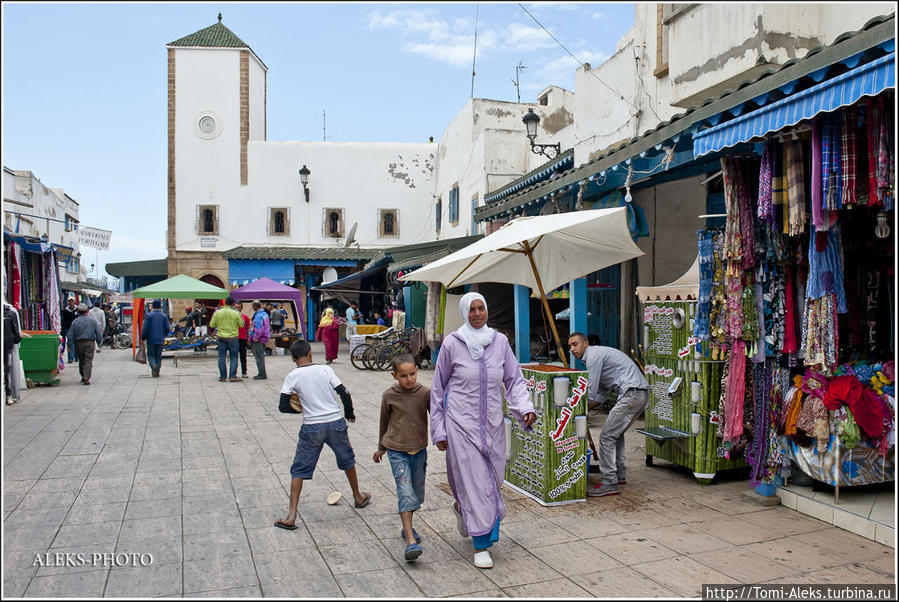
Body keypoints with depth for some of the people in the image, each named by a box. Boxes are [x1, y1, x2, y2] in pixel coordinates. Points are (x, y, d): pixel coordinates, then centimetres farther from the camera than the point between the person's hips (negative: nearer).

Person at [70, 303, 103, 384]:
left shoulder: (75, 321, 2)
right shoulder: (92, 320, 1)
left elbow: (71, 334, 0)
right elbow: (99, 332, -2)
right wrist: (99, 341, 8)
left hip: (79, 343, 1)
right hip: (90, 342, -1)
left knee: (81, 360, 15)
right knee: (88, 360, -4)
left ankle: (83, 377, 24)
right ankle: (86, 378, -16)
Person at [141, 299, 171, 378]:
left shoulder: (149, 316, -7)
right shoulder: (164, 316, 1)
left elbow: (145, 328, -9)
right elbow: (167, 329, 0)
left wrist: (143, 338, 2)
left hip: (151, 340, -2)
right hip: (160, 340, 2)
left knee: (151, 355, 7)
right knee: (159, 356, 10)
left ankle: (153, 365, -20)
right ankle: (157, 372, 10)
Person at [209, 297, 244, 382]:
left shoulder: (217, 313, -2)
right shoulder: (235, 313, -8)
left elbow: (212, 325, 4)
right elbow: (241, 325, 0)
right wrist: (240, 316, 13)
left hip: (221, 337, 2)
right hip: (233, 337, -2)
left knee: (221, 356, 9)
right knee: (233, 357, 3)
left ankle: (222, 377, 10)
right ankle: (232, 376, -3)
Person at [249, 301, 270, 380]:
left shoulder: (258, 316, -19)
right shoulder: (264, 314, 12)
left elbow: (259, 329, -25)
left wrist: (256, 338, -18)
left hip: (259, 339, -10)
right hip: (264, 338, 10)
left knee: (259, 357, -3)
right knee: (261, 356, 17)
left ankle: (262, 374, 0)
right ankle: (262, 374, 23)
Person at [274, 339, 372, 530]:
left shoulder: (293, 376, -3)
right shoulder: (325, 370, 1)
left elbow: (283, 406, -4)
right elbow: (345, 394, -1)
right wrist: (349, 413, 15)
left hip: (312, 427, -2)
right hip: (336, 423, 2)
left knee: (299, 470, 9)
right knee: (347, 460, 23)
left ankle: (291, 516, 3)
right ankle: (358, 498, 40)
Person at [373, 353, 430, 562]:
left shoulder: (425, 393, -7)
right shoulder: (389, 396, -6)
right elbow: (384, 422, 8)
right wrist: (381, 447, 19)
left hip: (419, 450, 3)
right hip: (397, 450, -2)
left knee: (417, 493, 14)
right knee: (406, 492, -13)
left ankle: (407, 527, 37)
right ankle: (410, 541, -13)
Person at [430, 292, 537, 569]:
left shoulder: (500, 341, 3)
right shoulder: (452, 343, -5)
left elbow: (514, 380, 8)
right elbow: (438, 389, 2)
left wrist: (525, 408, -10)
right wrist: (439, 430, 1)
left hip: (492, 424, 4)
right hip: (462, 424, -3)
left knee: (492, 480, 11)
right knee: (473, 481, -4)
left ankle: (462, 507, 42)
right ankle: (481, 546, 11)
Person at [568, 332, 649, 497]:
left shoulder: (594, 355, -7)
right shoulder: (597, 354, 25)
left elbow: (591, 393, -10)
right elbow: (600, 394, 25)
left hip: (632, 394, -11)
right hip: (642, 393, 11)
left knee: (607, 436, -8)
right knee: (616, 433, 24)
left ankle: (609, 483, -6)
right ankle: (619, 474, 32)